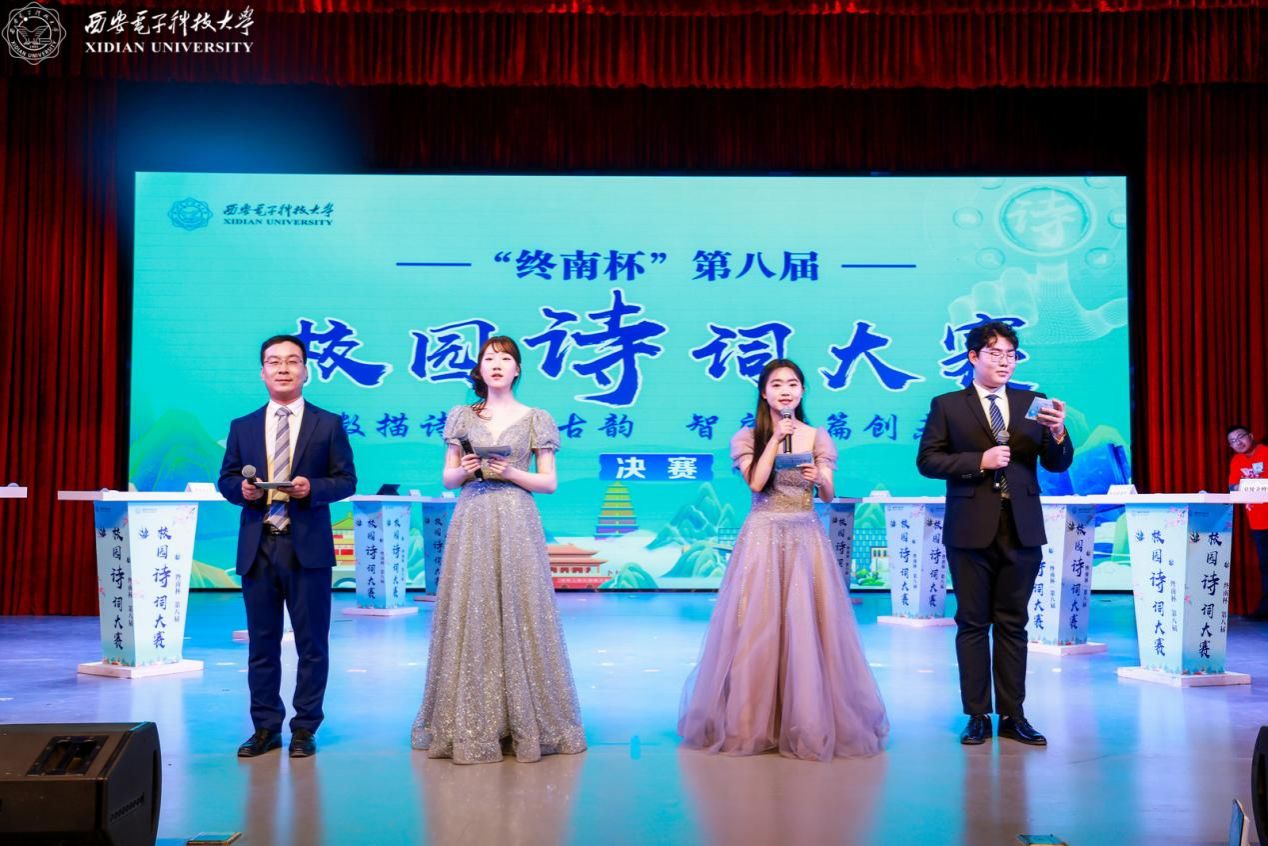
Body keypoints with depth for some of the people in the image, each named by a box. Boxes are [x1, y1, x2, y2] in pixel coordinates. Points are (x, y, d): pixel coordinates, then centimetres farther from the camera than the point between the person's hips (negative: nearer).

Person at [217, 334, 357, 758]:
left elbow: (346, 480, 0)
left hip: (307, 547, -2)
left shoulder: (328, 424, 3)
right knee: (261, 642, 9)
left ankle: (305, 728, 16)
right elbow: (226, 480, 12)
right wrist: (242, 489, -10)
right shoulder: (242, 427, 12)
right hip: (257, 548, 3)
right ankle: (266, 727, 21)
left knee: (312, 642, 4)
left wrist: (312, 487, -18)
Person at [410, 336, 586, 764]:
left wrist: (511, 473, -10)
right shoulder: (462, 417, 12)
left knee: (519, 613, -3)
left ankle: (526, 722, 8)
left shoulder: (536, 419, 7)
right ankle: (471, 724, 9)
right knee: (469, 615, 0)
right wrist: (464, 470, -9)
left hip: (516, 524, -1)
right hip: (472, 524, 2)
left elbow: (549, 482, 5)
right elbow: (447, 478, 12)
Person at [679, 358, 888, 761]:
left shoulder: (817, 437, 10)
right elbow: (756, 483, -9)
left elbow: (829, 494, 3)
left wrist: (818, 478, -19)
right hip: (763, 537, -1)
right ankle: (752, 722, 9)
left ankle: (809, 722, 9)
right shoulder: (748, 436, 6)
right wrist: (775, 439, -10)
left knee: (806, 625, -2)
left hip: (806, 539, 1)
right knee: (756, 626, -2)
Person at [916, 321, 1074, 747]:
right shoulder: (947, 405, 3)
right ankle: (978, 715, 11)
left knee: (1013, 624, 7)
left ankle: (1012, 715, 15)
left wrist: (1057, 433, -14)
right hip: (971, 531, -2)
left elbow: (1057, 464, 6)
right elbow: (927, 460, -4)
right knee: (973, 623, 4)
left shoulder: (1030, 403, 10)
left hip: (1022, 530, 2)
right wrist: (979, 461, -15)